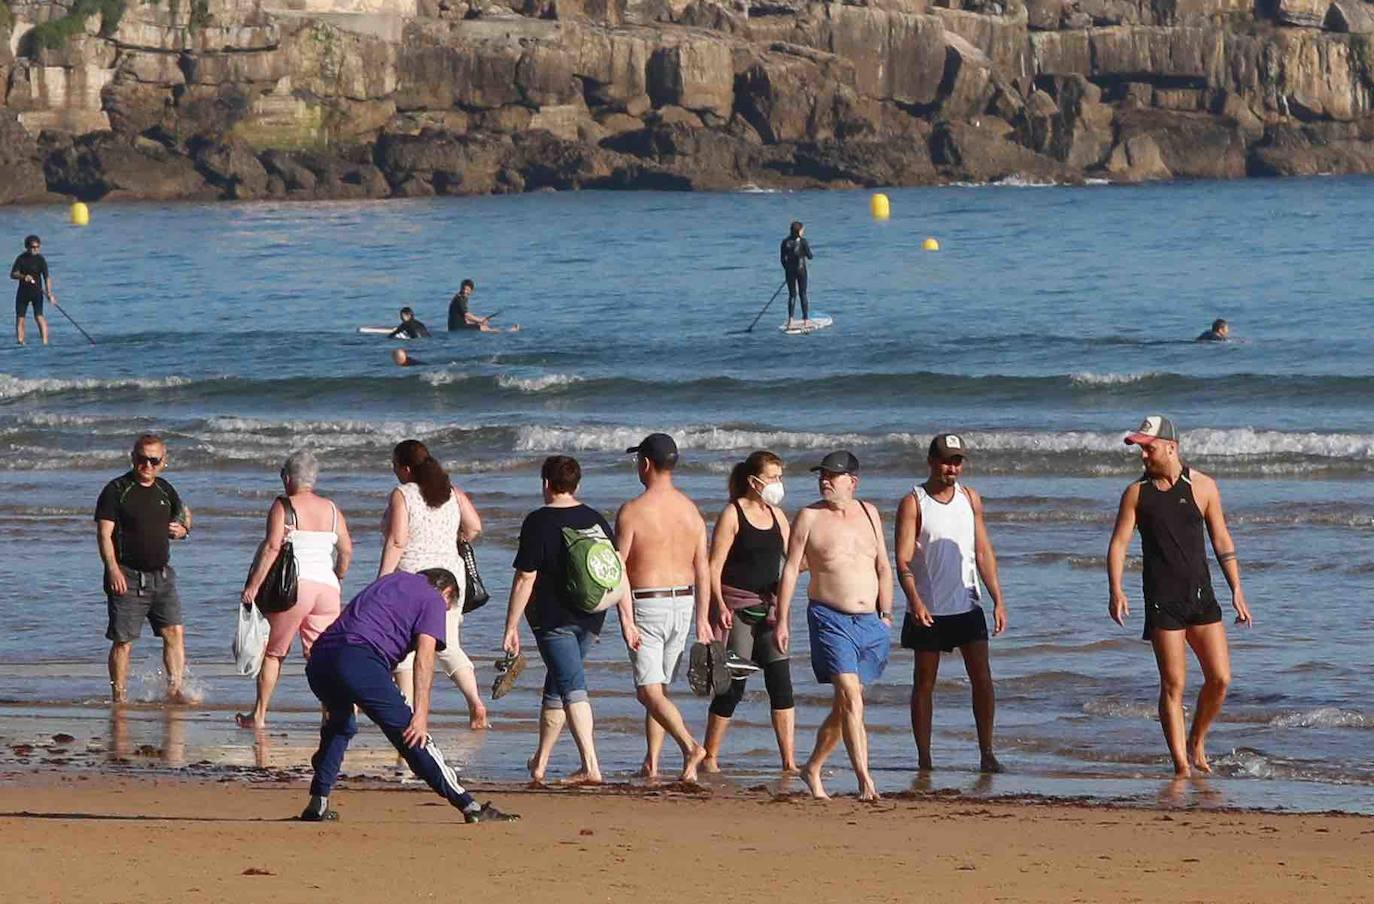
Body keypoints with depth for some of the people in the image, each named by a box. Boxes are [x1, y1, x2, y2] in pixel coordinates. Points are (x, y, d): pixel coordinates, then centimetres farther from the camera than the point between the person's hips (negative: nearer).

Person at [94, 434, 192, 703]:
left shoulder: (165, 490, 11)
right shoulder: (116, 490, -6)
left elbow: (184, 514, 28)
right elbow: (104, 534, -12)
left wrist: (183, 529, 3)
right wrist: (113, 570, -25)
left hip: (162, 575, 5)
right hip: (128, 577, -5)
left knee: (174, 631, -7)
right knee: (123, 641, -1)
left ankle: (175, 689, -5)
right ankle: (118, 697, 7)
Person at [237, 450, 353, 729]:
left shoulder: (283, 506, -1)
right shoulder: (332, 509, 12)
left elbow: (272, 547, -12)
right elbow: (346, 551, 10)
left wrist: (254, 585, -12)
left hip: (295, 584, -4)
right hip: (327, 587, 4)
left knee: (272, 653, 9)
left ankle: (259, 715, 13)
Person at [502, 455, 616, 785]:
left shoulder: (539, 522, -11)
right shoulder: (596, 520, 6)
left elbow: (525, 579, -13)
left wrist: (511, 627, -8)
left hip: (553, 618, -6)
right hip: (589, 619, 6)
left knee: (572, 688, -8)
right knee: (556, 686, 18)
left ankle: (591, 766, -11)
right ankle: (539, 763, 21)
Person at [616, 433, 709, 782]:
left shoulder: (632, 511, -11)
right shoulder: (691, 510, 5)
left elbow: (619, 570, -14)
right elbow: (703, 569, 6)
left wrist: (625, 620, -13)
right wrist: (702, 619, 10)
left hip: (646, 605, -6)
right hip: (683, 603, 6)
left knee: (650, 691, -7)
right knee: (660, 686, 18)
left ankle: (689, 745, -28)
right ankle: (651, 763, 20)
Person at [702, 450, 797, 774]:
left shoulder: (776, 515, 13)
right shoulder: (733, 515, -6)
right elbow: (714, 566, -9)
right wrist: (720, 605, -20)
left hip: (769, 607, 6)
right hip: (737, 609, -6)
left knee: (781, 683, -3)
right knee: (733, 686, -3)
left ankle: (789, 761, -4)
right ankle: (709, 757, 11)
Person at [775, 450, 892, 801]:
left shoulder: (869, 514, 11)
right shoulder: (809, 517, 0)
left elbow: (883, 567, 17)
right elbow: (790, 570, 1)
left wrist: (886, 614, 11)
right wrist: (782, 621, -3)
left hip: (869, 622, 5)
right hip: (830, 619, -5)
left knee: (843, 706, 11)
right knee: (851, 699, -17)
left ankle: (813, 769, 28)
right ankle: (865, 782, -20)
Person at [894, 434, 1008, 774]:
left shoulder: (970, 498, 7)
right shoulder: (913, 503, -6)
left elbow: (984, 552, 9)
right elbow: (903, 561, -12)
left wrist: (998, 600, 1)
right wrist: (915, 601, -28)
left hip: (967, 606, 3)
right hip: (928, 609, -3)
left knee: (982, 678, -5)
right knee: (924, 684, 3)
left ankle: (986, 753, 2)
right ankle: (924, 759, 9)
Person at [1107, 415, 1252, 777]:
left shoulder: (1202, 487, 4)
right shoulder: (1136, 493, 4)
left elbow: (1222, 541, 8)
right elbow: (1119, 543, 0)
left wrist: (1236, 591, 3)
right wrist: (1116, 590, -15)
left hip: (1201, 597, 1)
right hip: (1162, 601, -1)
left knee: (1220, 678, -4)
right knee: (1173, 685, -5)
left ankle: (1196, 743, 19)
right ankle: (1181, 765, 0)